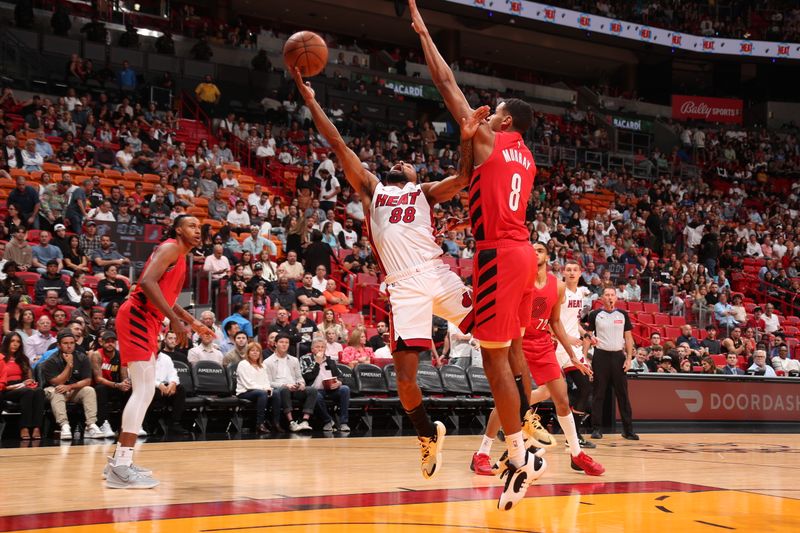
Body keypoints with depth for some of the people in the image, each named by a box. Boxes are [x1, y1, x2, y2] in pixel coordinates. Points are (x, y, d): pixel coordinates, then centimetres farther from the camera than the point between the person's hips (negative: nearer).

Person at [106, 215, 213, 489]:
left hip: (147, 322, 11)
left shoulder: (179, 257, 22)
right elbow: (147, 282, -25)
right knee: (144, 391, -17)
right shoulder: (170, 248, -9)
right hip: (137, 318, -11)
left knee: (144, 392, 14)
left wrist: (194, 322, 32)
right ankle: (122, 467, -21)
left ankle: (119, 461, 19)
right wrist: (175, 320, -26)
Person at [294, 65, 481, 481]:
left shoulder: (424, 192, 22)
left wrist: (467, 139, -13)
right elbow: (337, 144, 19)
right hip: (404, 287, 0)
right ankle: (429, 436, 17)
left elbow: (463, 180, 3)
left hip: (437, 273, 0)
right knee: (404, 371, -6)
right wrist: (310, 99, 15)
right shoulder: (372, 189, 24)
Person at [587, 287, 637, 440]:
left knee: (622, 394, 2)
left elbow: (628, 337, 9)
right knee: (599, 394, 1)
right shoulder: (595, 315, 2)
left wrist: (629, 357, -1)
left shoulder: (623, 315, 8)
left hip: (618, 356, 2)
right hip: (601, 355, -2)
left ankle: (628, 429, 6)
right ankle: (596, 429, 6)